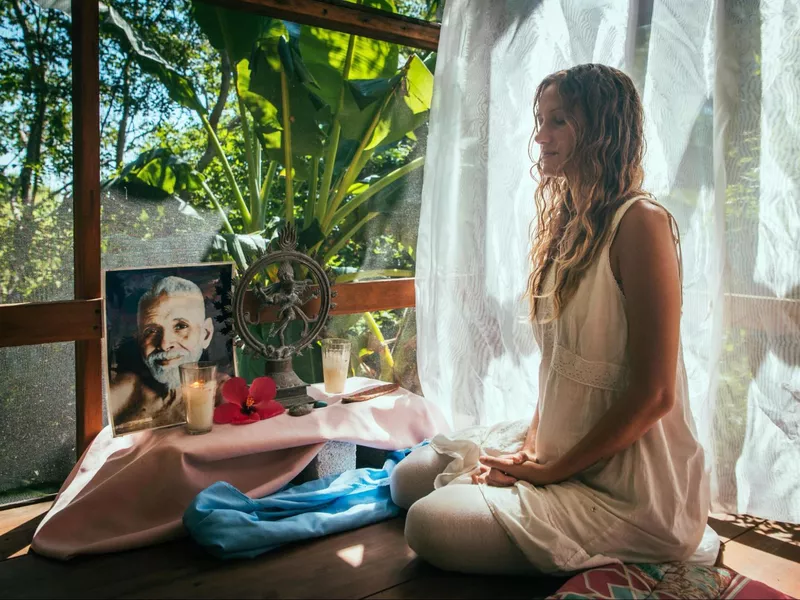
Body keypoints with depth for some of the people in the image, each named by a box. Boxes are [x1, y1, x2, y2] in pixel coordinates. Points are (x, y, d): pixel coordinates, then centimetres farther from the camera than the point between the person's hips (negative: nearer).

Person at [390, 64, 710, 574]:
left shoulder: (640, 222, -19)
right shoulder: (567, 223, 8)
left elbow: (654, 393, -21)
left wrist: (551, 470, -13)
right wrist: (531, 444, -1)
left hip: (629, 492, -8)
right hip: (558, 451, 8)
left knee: (430, 524, -17)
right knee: (409, 478, 8)